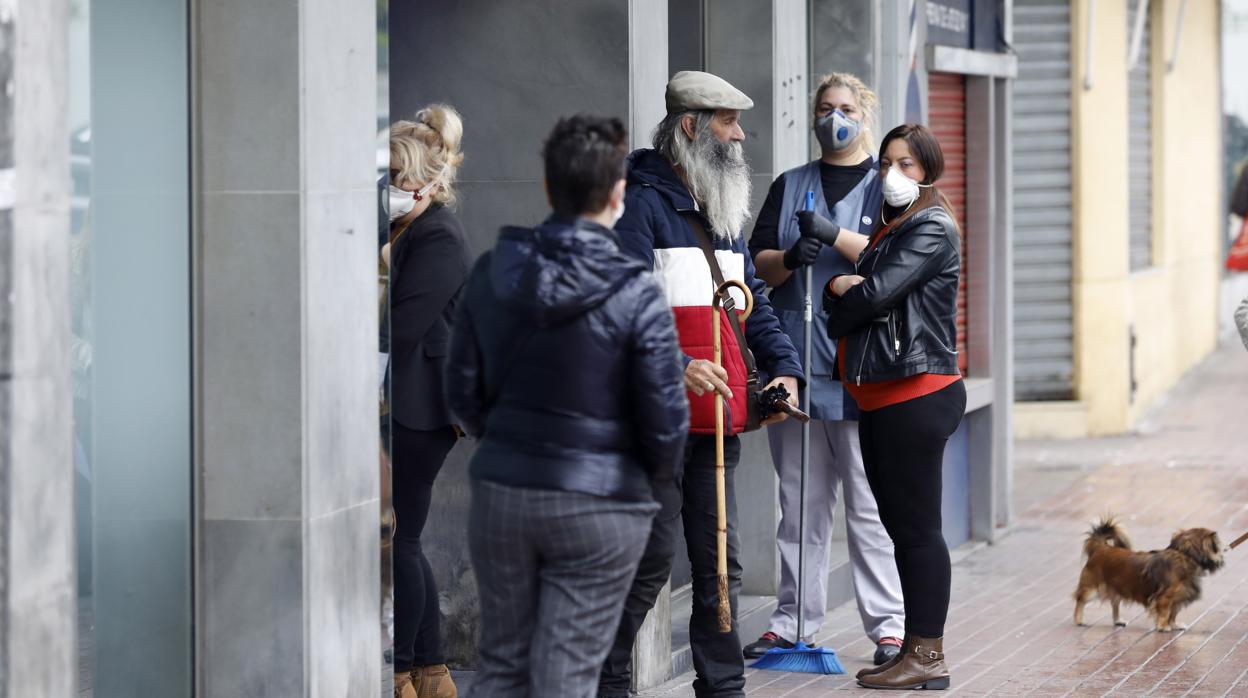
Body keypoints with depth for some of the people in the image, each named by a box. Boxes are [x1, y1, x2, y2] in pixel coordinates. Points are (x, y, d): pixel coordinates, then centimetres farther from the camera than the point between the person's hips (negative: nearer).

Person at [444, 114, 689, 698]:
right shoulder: (635, 294, -14)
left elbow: (462, 390, 5)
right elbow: (665, 418, -11)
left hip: (501, 491, 4)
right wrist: (659, 475, 9)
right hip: (599, 504, -4)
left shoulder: (492, 273, -2)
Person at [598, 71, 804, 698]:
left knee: (719, 557, 10)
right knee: (652, 553, -7)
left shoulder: (723, 212, 19)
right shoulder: (642, 205, -8)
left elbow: (751, 301, 23)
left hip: (719, 416, 8)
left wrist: (784, 367, 7)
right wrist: (675, 363, -31)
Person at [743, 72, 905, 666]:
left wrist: (836, 236, -17)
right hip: (797, 361, 4)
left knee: (870, 506, -5)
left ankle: (889, 627, -1)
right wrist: (790, 257, -10)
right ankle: (792, 622, 13)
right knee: (799, 505, 8)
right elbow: (759, 265, 10)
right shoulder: (789, 187, 17)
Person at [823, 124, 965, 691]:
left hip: (916, 394, -9)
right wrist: (845, 288, -9)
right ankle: (914, 649, 15)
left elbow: (875, 294, -17)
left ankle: (928, 656, -5)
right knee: (901, 526, 11)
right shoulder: (890, 227, 19)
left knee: (917, 526, -7)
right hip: (881, 398, 9)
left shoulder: (931, 228, -8)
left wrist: (839, 288, 2)